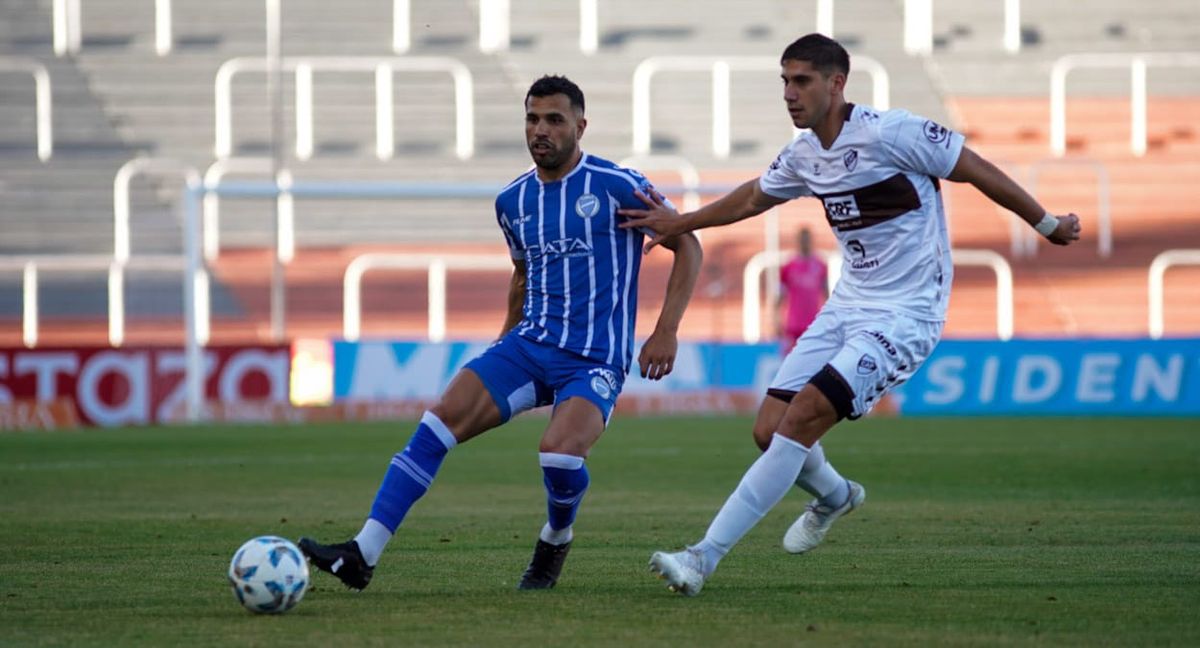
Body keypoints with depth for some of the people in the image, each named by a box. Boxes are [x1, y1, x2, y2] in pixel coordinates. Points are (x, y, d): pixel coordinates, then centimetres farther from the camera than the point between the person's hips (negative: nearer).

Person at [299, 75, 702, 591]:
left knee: (559, 452, -31)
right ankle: (362, 555, -21)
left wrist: (666, 332, -8)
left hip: (596, 360, -5)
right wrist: (505, 339, 21)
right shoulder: (513, 200, 10)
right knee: (441, 419, -16)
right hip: (528, 346, 5)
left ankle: (555, 544, 5)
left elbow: (687, 247, -1)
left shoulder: (616, 186, -7)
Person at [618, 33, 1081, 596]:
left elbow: (977, 170, -7)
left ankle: (704, 558, -21)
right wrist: (679, 223, 31)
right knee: (769, 430, -1)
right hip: (847, 306, 7)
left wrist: (1046, 224, 2)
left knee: (800, 419, -19)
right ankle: (834, 496, 34)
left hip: (905, 315, -7)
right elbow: (754, 197, 28)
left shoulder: (889, 134, -17)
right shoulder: (803, 154, 6)